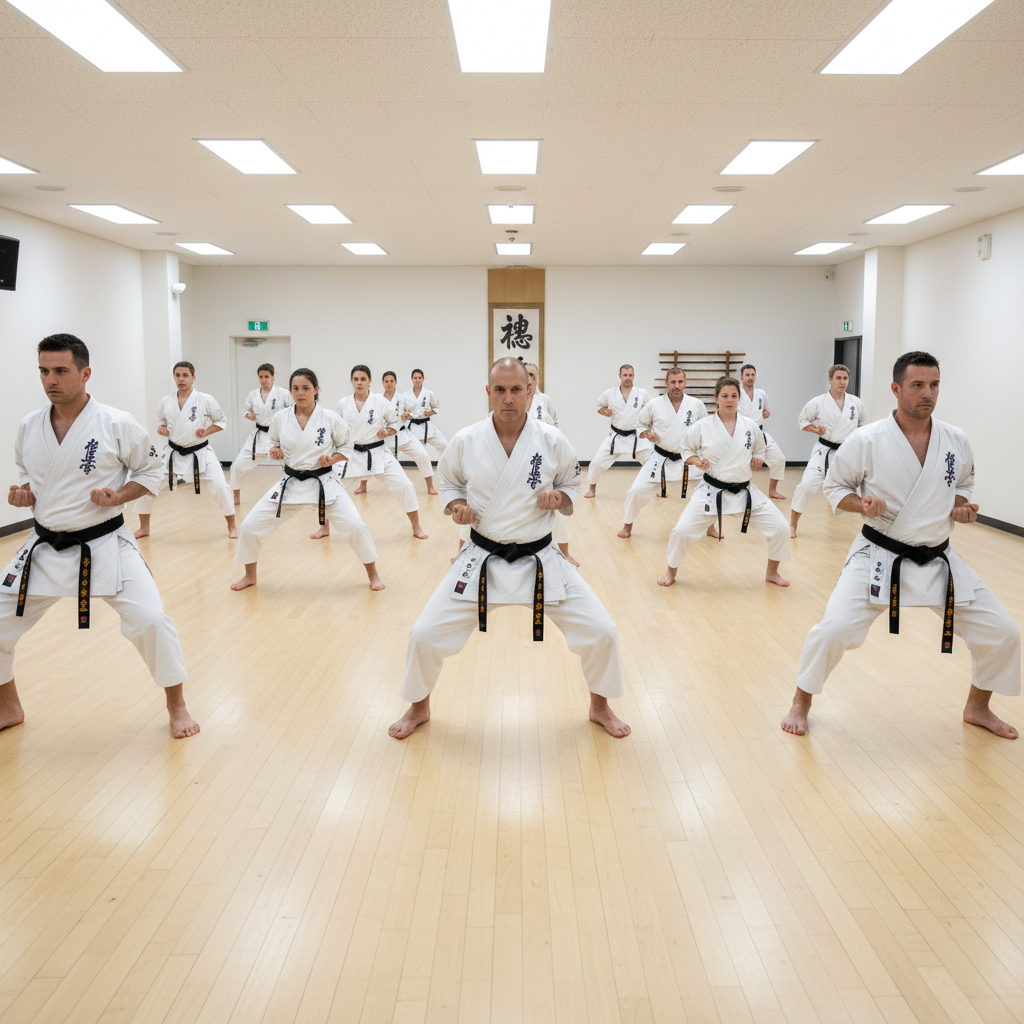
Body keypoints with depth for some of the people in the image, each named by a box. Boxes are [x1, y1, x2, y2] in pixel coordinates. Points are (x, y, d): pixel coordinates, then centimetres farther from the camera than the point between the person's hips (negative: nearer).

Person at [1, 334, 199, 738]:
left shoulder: (117, 425, -12)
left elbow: (152, 470, -1)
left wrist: (119, 496, -17)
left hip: (104, 545, -4)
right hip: (46, 548, 4)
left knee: (150, 620, -15)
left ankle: (176, 706, 10)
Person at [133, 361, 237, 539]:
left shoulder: (206, 400, -10)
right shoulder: (166, 401, -1)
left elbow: (221, 421, 0)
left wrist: (207, 432, -16)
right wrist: (162, 429, -7)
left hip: (201, 453, -3)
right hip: (173, 453, 3)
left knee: (220, 487, -15)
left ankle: (231, 526, 8)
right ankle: (144, 527, 20)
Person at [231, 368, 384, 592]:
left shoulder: (331, 418, -9)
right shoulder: (280, 418, -3)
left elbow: (347, 447, 4)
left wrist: (332, 458, -15)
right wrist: (275, 452, -9)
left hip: (324, 483, -2)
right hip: (290, 484, 2)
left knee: (354, 526, -16)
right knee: (249, 526, -2)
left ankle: (372, 574, 9)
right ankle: (250, 576, 23)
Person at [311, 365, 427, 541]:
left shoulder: (381, 402, -7)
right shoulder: (343, 404, -1)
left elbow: (395, 424, 4)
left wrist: (386, 432, -16)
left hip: (377, 452, -2)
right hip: (351, 453, 2)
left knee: (404, 485, -12)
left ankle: (416, 528, 7)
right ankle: (325, 528, 18)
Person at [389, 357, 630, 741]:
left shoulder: (553, 441, -9)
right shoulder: (466, 441, -8)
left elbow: (572, 486, 6)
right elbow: (449, 482, 9)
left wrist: (560, 499, -15)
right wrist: (456, 506, -11)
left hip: (540, 560, 0)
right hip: (481, 560, 0)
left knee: (601, 632, -4)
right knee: (425, 636, -4)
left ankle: (599, 707, 26)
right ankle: (419, 707, 26)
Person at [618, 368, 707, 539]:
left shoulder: (696, 404, -4)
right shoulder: (654, 405, -7)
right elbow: (640, 423, 7)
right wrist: (647, 434, -12)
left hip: (687, 460, 1)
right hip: (660, 459, -1)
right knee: (637, 491, -8)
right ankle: (627, 524, 18)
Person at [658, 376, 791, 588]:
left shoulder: (750, 426, 2)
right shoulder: (703, 426, -6)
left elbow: (759, 450, 17)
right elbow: (686, 449, 6)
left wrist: (757, 460, -5)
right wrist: (697, 462, -13)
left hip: (744, 491, 3)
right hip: (711, 491, -3)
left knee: (780, 528, -2)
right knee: (682, 530, -15)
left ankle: (772, 572, 23)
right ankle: (671, 571, 13)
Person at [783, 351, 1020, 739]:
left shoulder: (956, 440, -2)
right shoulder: (867, 440, -13)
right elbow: (835, 485, -1)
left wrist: (960, 506, -4)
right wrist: (860, 504, -20)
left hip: (937, 559, 4)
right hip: (879, 557, -4)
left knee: (1001, 634, 6)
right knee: (833, 631, -16)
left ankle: (977, 708, 33)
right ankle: (801, 703, 11)